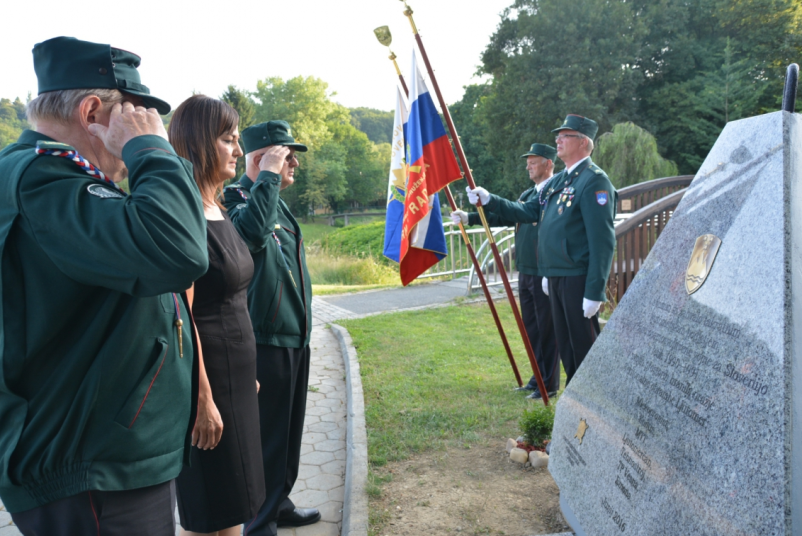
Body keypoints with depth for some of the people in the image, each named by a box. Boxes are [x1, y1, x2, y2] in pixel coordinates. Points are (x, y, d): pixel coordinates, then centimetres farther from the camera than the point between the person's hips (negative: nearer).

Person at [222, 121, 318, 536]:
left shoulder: (277, 205, 16)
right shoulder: (236, 199, -13)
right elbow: (251, 230, -38)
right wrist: (268, 175, -26)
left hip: (295, 338, 9)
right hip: (266, 341, -9)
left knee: (288, 430, 19)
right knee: (266, 435, 0)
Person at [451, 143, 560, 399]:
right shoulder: (527, 195, 16)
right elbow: (506, 215, 14)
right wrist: (468, 217, 9)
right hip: (525, 272, 9)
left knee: (546, 330, 1)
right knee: (531, 329, 15)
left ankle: (549, 384, 13)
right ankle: (538, 377, 28)